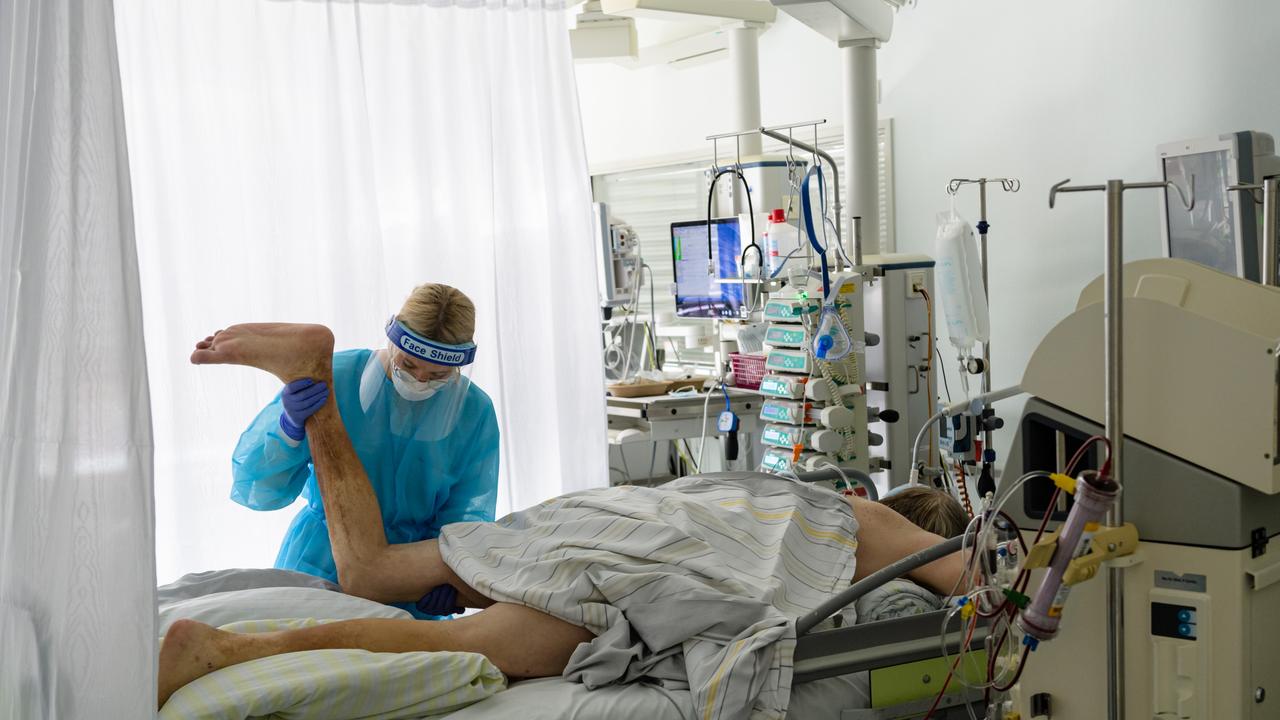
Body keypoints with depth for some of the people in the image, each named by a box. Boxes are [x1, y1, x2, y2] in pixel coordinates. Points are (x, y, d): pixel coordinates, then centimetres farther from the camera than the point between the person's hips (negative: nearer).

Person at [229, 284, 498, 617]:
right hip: (319, 567, -2)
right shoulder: (336, 376, -9)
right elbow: (255, 483, -7)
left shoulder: (475, 413, -3)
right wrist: (291, 425, -28)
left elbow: (468, 514, 1)